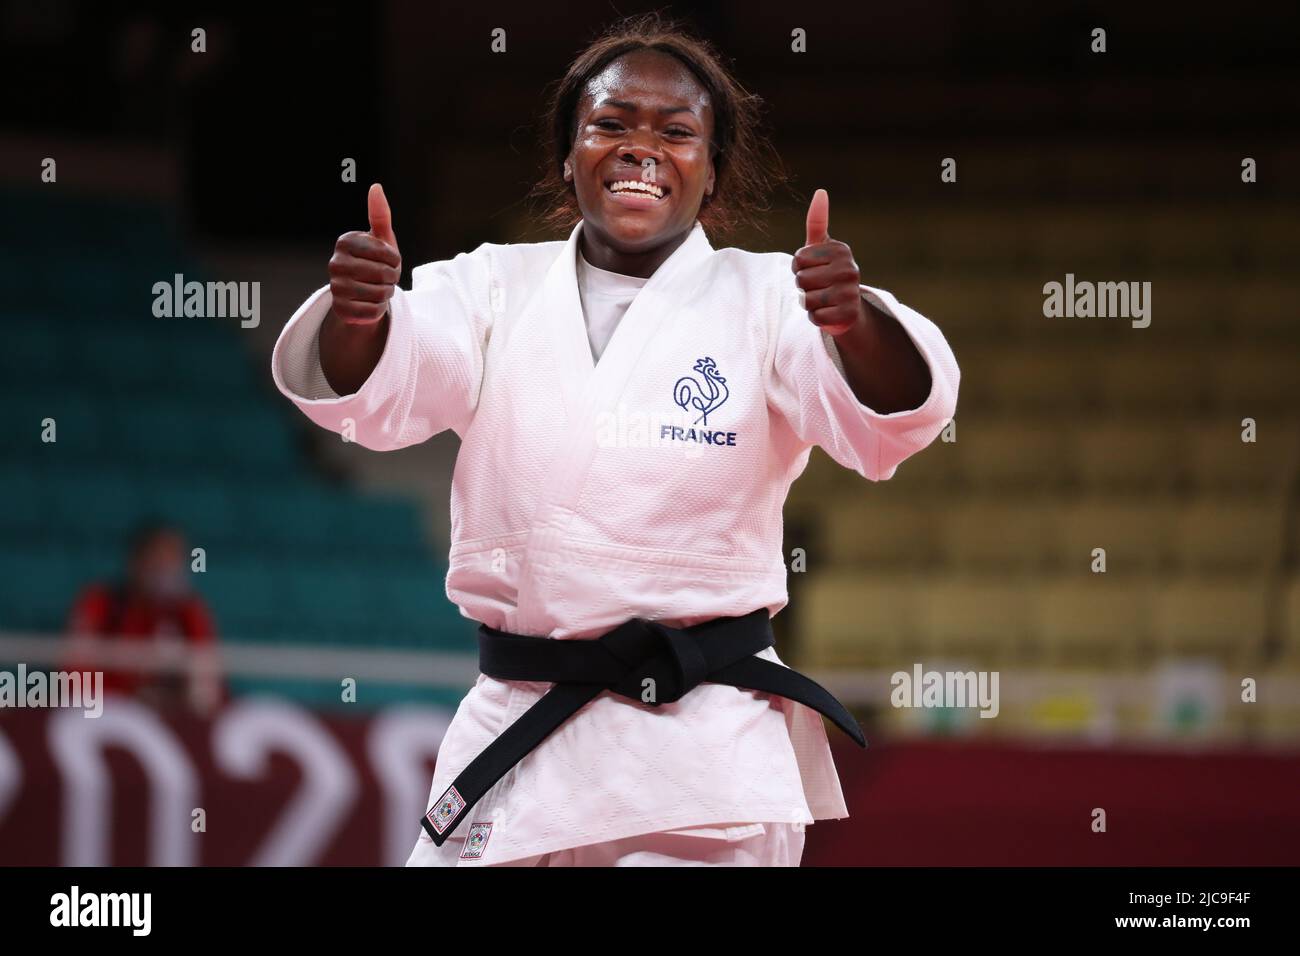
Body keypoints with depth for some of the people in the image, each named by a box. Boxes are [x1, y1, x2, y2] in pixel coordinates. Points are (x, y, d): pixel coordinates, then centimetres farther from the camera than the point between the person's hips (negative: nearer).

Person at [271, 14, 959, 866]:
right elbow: (373, 388, -7)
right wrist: (357, 315, -32)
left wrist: (855, 321, -39)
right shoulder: (498, 289, 8)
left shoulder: (764, 298, 1)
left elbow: (896, 411, -15)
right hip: (516, 743, 2)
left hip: (706, 754, -2)